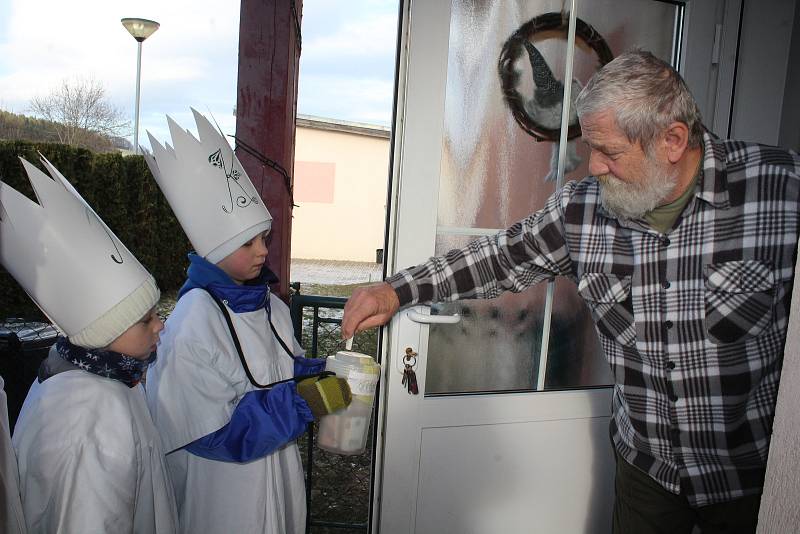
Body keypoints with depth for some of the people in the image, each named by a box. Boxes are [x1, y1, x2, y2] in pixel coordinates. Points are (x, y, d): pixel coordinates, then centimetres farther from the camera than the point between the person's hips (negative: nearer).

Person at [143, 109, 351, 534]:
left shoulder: (269, 305, -1)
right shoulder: (195, 323, -24)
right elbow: (213, 430, -25)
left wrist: (327, 371, -9)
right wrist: (306, 400, -26)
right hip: (224, 492, -7)